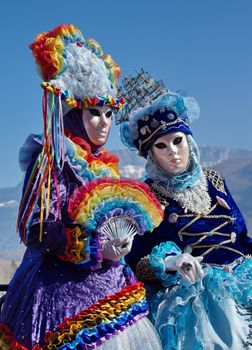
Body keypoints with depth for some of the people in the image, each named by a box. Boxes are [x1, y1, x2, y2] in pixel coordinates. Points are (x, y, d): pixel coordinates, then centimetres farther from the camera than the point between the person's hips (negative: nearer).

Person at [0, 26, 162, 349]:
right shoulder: (54, 158, -8)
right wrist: (96, 247, -18)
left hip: (109, 288, 8)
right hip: (66, 290, -7)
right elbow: (35, 229, -15)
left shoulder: (104, 165, 15)